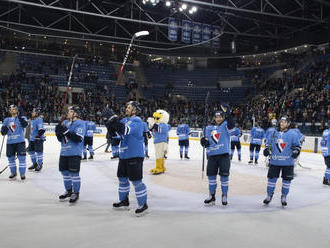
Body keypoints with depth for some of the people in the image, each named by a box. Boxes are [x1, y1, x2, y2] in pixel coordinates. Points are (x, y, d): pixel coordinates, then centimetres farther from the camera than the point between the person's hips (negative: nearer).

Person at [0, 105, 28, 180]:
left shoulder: (21, 117, 4)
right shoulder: (6, 120, 14)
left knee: (21, 157, -7)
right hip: (10, 142, 4)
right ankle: (13, 172, 27)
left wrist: (20, 116, -21)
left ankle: (22, 173, 2)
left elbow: (25, 125, -17)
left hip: (20, 141, -4)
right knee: (11, 158, 11)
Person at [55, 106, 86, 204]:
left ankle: (75, 193, 8)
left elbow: (78, 138, -21)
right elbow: (60, 139, 14)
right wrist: (58, 132, -7)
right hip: (64, 152, 8)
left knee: (74, 173, -5)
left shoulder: (80, 123, -9)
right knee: (64, 171, 15)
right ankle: (68, 191, 31)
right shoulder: (65, 122, 13)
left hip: (74, 153, -8)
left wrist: (66, 131, -25)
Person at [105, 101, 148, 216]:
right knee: (122, 178, 17)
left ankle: (143, 205, 5)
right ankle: (124, 201, 33)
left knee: (136, 180, -6)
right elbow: (113, 131, 10)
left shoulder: (137, 121, -13)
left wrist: (116, 121, -33)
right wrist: (110, 125, -10)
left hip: (135, 155, -9)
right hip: (124, 155, 9)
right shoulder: (124, 120, 12)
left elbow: (126, 130, -29)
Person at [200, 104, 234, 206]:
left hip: (223, 155, -4)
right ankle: (212, 196, 20)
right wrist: (204, 141, -5)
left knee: (224, 175, 0)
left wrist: (228, 114, -35)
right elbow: (207, 139, 19)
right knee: (211, 175, 7)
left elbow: (231, 125, -21)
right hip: (212, 155, 4)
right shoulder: (209, 128, 14)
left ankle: (224, 195, 17)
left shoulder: (225, 125, 1)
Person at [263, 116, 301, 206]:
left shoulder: (292, 134, -1)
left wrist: (296, 151, -13)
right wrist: (266, 149, -2)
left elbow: (297, 145, 5)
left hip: (287, 162, -1)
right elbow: (268, 143, 15)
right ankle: (269, 195, 21)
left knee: (286, 179, 7)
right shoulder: (274, 133, 6)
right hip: (274, 161, 2)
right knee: (272, 178, 5)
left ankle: (284, 197, 22)